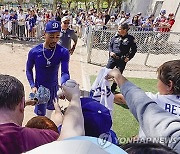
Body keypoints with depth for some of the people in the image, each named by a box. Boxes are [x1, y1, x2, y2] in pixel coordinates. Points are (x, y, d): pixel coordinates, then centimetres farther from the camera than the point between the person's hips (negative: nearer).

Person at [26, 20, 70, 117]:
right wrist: (32, 86, -13)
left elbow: (65, 72, -25)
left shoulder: (63, 52, -18)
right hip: (39, 88, -2)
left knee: (50, 110, 24)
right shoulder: (34, 52, -17)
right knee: (40, 115, 5)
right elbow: (29, 70, -2)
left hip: (54, 87, 2)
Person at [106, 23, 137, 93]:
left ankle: (113, 89, 20)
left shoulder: (130, 39, -3)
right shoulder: (116, 37, 6)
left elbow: (134, 49, 3)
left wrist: (129, 57, -7)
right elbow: (110, 45, 16)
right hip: (112, 58, 3)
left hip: (122, 60, -2)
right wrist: (111, 52, -2)